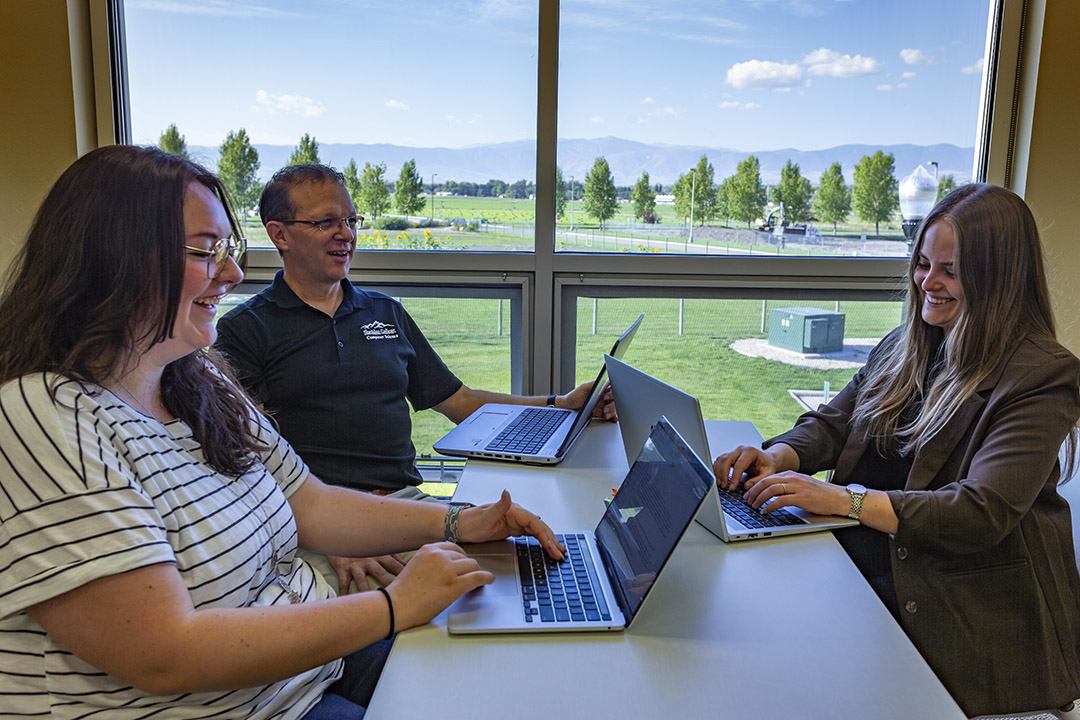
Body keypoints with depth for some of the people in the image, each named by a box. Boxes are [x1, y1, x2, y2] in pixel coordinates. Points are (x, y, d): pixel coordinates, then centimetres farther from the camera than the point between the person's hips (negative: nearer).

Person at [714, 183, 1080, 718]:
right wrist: (777, 458, -9)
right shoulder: (904, 347, 14)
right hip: (861, 568, 6)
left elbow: (983, 513, -19)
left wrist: (844, 499, -25)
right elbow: (833, 423, 13)